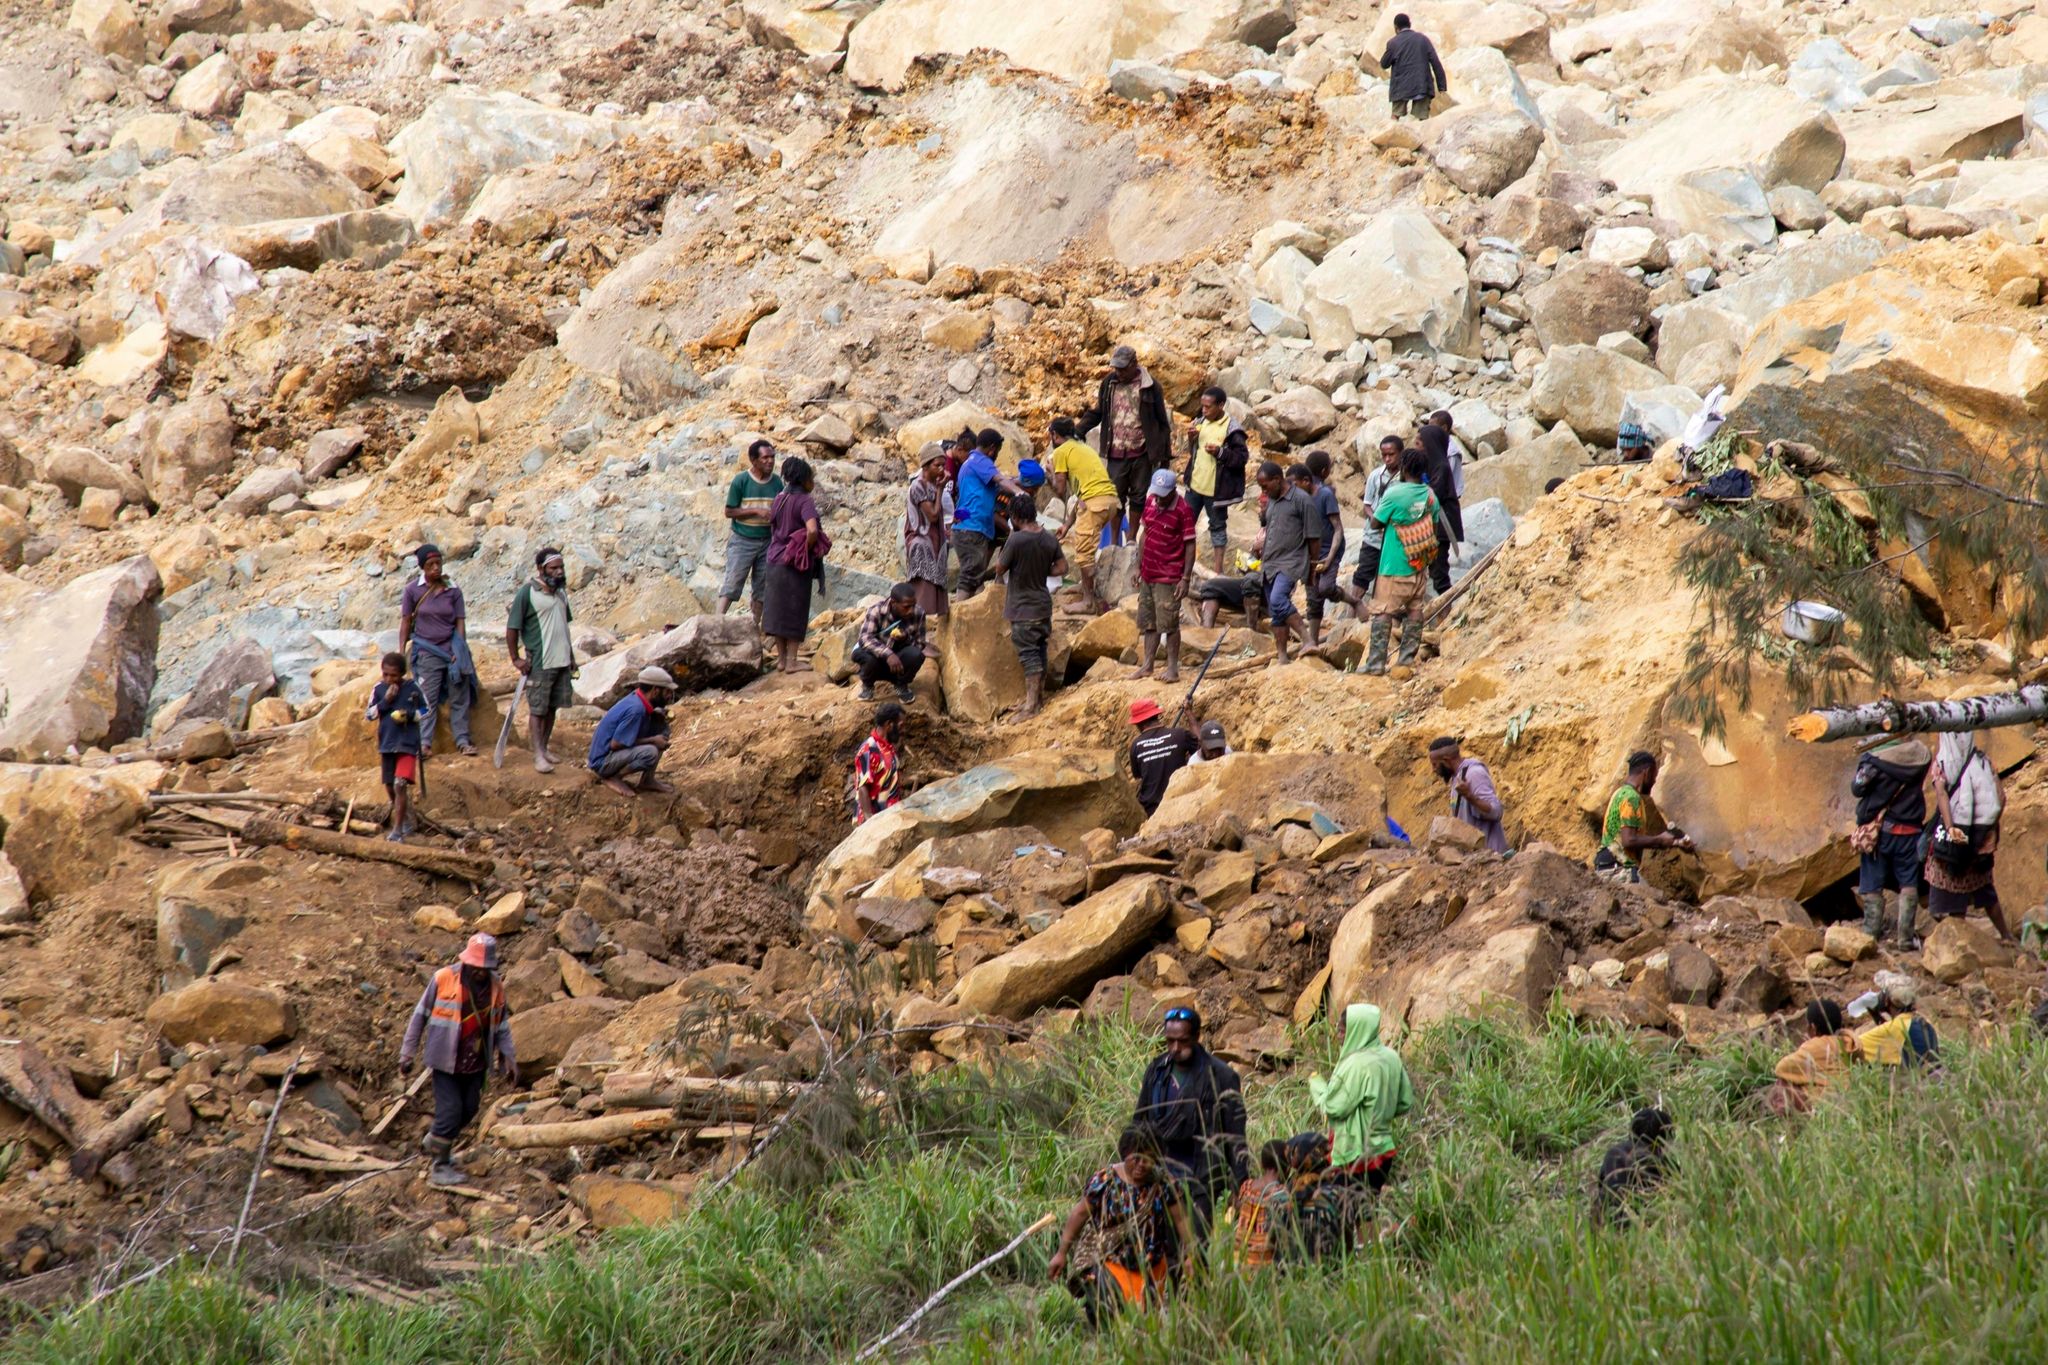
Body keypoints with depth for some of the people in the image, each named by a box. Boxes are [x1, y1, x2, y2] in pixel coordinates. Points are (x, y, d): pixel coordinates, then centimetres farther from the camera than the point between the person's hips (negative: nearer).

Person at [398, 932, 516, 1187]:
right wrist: (407, 1053, -1)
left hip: (476, 1064, 5)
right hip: (446, 1061, -5)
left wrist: (508, 1058, 4)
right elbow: (420, 1016, -3)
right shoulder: (444, 979, -12)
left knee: (469, 1109, 12)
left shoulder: (495, 987, 0)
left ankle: (433, 1142, 36)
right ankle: (439, 1166, 2)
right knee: (450, 1110, -9)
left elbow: (502, 1026, 12)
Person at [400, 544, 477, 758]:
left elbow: (460, 622, 4)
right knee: (427, 699, -4)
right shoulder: (413, 591, -1)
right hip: (426, 651, -2)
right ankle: (425, 743, -5)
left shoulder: (453, 591, 2)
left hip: (451, 649, 2)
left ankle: (462, 740, 7)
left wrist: (461, 650, -4)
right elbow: (405, 622, 3)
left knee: (459, 698, 2)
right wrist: (401, 653, 0)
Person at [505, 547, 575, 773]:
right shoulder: (527, 592, -12)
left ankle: (545, 748, 20)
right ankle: (538, 756, -5)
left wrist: (571, 654, 20)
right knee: (537, 709, -4)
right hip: (539, 662, -7)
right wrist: (515, 659, -12)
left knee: (552, 707, 12)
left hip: (562, 660, 7)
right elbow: (512, 628, -10)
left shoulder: (560, 590, 9)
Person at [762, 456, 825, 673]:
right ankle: (791, 661, 3)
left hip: (775, 560, 6)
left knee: (777, 609, 11)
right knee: (795, 612, 1)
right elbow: (812, 530, -29)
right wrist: (808, 549, -12)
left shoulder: (780, 498, 6)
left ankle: (781, 658, 17)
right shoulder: (804, 501, -15)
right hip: (796, 564, -6)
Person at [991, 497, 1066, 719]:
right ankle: (1040, 696, 26)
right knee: (1040, 651, 16)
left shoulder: (1016, 540, -20)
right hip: (1044, 605, 6)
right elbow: (1061, 567, 7)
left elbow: (999, 568, -10)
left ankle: (1031, 705, -8)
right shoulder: (1049, 540, -1)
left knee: (1028, 653, -6)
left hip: (1023, 608, -6)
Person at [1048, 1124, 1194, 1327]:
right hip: (1112, 1263, -3)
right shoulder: (1104, 1181, -7)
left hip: (1153, 1268, 3)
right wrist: (1061, 1253, -1)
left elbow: (1181, 1220, 4)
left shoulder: (1163, 1184, -2)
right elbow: (1080, 1215, -2)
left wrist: (1190, 1256, 0)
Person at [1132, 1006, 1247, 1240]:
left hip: (1200, 1181, -4)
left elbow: (1235, 1135, -3)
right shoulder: (1156, 1071, 9)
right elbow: (1139, 1123, 18)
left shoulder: (1221, 1077, -5)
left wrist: (1236, 1185, -6)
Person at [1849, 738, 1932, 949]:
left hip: (1877, 830, -2)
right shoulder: (1921, 755, -5)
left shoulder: (1876, 756, -15)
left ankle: (1872, 935, 5)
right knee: (1909, 884, 9)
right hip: (1909, 832, 2)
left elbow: (1857, 788, -9)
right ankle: (1906, 936, 4)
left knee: (1872, 887, 7)